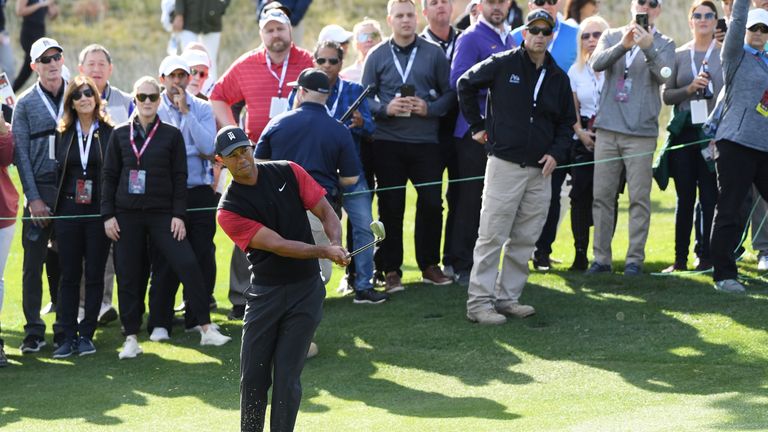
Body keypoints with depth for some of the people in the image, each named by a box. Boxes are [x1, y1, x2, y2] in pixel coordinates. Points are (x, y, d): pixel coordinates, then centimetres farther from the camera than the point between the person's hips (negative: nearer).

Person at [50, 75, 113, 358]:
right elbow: (57, 171, 10)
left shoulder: (110, 133, -1)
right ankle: (68, 337, 6)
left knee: (94, 275, 3)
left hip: (99, 211, -2)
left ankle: (86, 335, 9)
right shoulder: (62, 134, 7)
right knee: (69, 275, 3)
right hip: (68, 211, 2)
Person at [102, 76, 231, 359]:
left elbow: (180, 177, 3)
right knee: (128, 276, 1)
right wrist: (108, 214, 0)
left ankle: (206, 329, -5)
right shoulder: (120, 134, 7)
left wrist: (178, 214, -5)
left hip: (162, 214, -1)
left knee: (188, 265, -12)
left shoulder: (171, 135, 4)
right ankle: (131, 338, 10)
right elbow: (109, 176, 8)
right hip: (127, 215, 1)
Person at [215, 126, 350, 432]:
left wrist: (337, 245, -20)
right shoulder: (228, 210, -9)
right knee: (253, 378, 3)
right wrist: (324, 252, -28)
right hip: (264, 295, 0)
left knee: (287, 378, -4)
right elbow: (277, 245, -17)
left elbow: (327, 213, 1)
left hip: (305, 291, 0)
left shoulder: (288, 173, 0)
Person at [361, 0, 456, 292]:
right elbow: (365, 97, 7)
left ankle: (430, 265, 13)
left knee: (432, 202, -1)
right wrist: (385, 108, -11)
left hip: (426, 141, 0)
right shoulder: (377, 56, 6)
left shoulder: (434, 53, 6)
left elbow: (450, 92, 6)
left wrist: (430, 108, -10)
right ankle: (391, 270, 8)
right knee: (390, 207, 2)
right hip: (388, 142, 0)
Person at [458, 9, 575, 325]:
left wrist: (557, 152, 4)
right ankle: (479, 302, -6)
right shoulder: (502, 65, -3)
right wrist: (477, 126, 5)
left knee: (524, 240, 7)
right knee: (492, 237, -7)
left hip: (540, 170, 5)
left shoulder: (558, 78, 11)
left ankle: (508, 297, 16)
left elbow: (566, 121, 20)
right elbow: (465, 84, 7)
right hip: (505, 165, -5)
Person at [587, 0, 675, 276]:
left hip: (641, 132, -2)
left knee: (639, 198, -4)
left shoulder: (663, 44, 6)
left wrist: (648, 47, -27)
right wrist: (623, 46, -23)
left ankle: (635, 259, 1)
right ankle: (601, 258, 7)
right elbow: (597, 64, -7)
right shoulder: (612, 36, 12)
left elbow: (663, 76, -12)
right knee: (602, 196, 2)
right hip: (607, 129, 2)